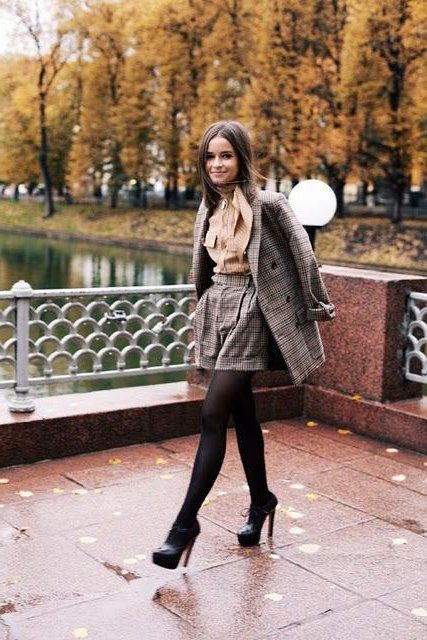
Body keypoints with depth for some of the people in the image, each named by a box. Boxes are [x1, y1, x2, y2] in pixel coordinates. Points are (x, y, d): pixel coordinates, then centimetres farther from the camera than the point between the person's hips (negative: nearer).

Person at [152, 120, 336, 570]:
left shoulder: (266, 204, -11)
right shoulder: (210, 207, 9)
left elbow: (302, 254, -5)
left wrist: (318, 305, 2)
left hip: (249, 313, -7)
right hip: (216, 312, 7)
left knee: (212, 415, -11)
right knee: (241, 414, 15)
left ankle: (186, 522, -4)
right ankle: (261, 500, 31)